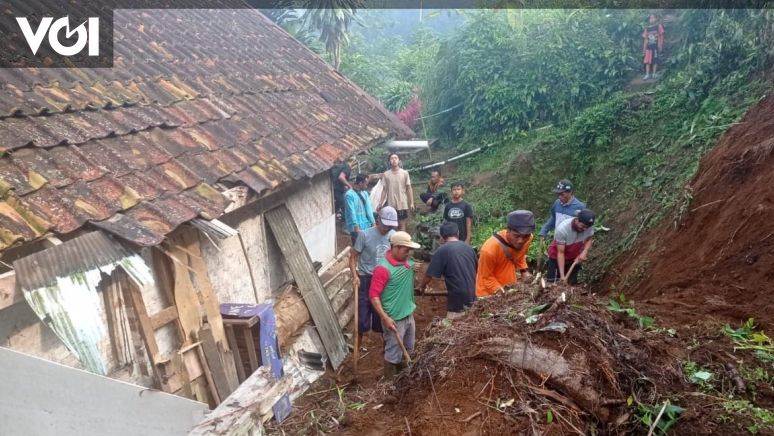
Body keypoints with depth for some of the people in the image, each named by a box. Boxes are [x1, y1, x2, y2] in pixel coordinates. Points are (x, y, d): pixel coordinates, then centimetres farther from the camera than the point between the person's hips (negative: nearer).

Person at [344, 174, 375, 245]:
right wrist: (356, 228, -19)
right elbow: (352, 212, -17)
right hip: (356, 228, -7)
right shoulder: (349, 195, -14)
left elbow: (368, 209, 9)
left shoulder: (364, 193, 9)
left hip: (367, 226, 7)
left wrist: (373, 223, 5)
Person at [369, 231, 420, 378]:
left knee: (407, 351, 24)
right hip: (395, 319, -8)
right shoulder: (383, 268, -23)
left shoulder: (408, 262, 1)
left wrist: (416, 269, 2)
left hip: (409, 315, 8)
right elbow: (373, 295, -22)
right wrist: (385, 318, -25)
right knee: (393, 354, 6)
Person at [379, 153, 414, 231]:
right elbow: (384, 190, 7)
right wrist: (380, 203, 3)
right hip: (391, 205, 1)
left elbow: (409, 189, 1)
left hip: (402, 204, -1)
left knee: (402, 224, 4)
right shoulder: (386, 174, 2)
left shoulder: (405, 173, -1)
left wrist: (411, 203, -4)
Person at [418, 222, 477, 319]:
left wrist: (422, 287, 12)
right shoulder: (468, 247, 8)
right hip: (472, 296, 6)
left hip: (458, 299, -6)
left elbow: (430, 275, -8)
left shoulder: (442, 250, -10)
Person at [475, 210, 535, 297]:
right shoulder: (490, 249, -32)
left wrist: (524, 271, -4)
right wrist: (500, 291, -28)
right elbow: (486, 277, -19)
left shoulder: (527, 238, -15)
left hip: (511, 288, 6)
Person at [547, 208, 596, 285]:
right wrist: (562, 275, -34)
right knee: (551, 282, -4)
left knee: (572, 283, 7)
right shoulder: (562, 229, -37)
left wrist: (584, 252, -21)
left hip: (574, 258, 4)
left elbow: (589, 239, -1)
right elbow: (560, 253, -31)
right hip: (557, 257, -4)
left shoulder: (589, 227, -24)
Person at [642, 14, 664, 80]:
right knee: (647, 61, -3)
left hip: (656, 46, -3)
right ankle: (647, 75, -1)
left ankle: (653, 74, 4)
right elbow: (645, 39, 12)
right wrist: (644, 49, 6)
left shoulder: (659, 26, 5)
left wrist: (660, 46, -9)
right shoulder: (647, 29, 12)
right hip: (649, 46, 3)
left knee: (655, 61, -2)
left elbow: (661, 37, 1)